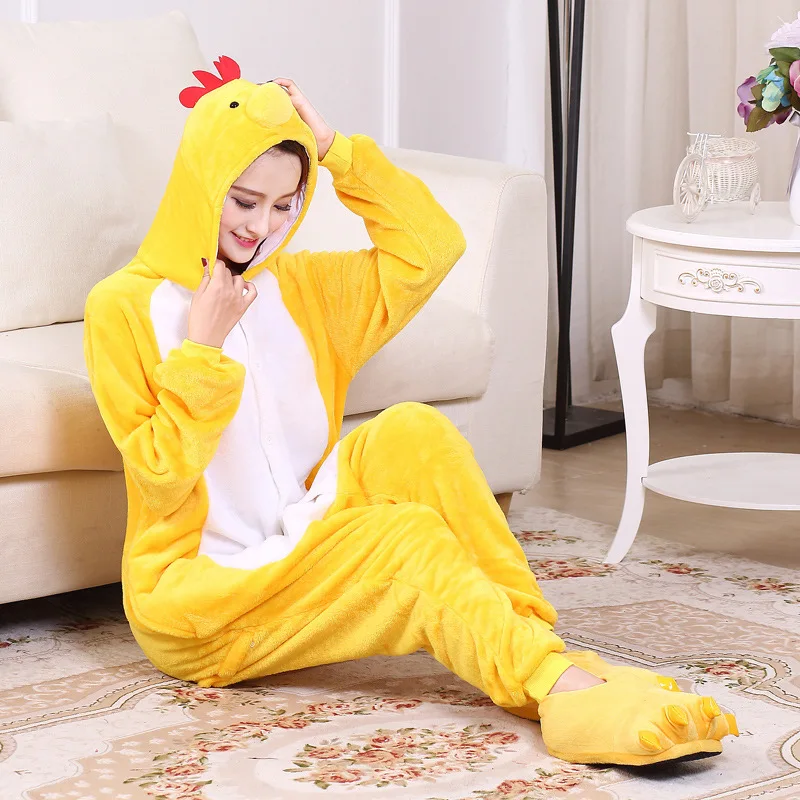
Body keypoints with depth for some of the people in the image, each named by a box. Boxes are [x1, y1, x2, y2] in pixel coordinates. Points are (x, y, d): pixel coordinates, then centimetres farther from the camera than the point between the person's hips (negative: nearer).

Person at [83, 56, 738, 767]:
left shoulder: (301, 288, 12)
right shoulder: (125, 308, -6)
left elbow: (433, 246, 2)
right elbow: (163, 475, -12)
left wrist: (336, 150, -2)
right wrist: (202, 349, -17)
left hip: (300, 554, 6)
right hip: (189, 591, -5)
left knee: (408, 433, -23)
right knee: (407, 537, -29)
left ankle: (532, 634, -27)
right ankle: (561, 687, -40)